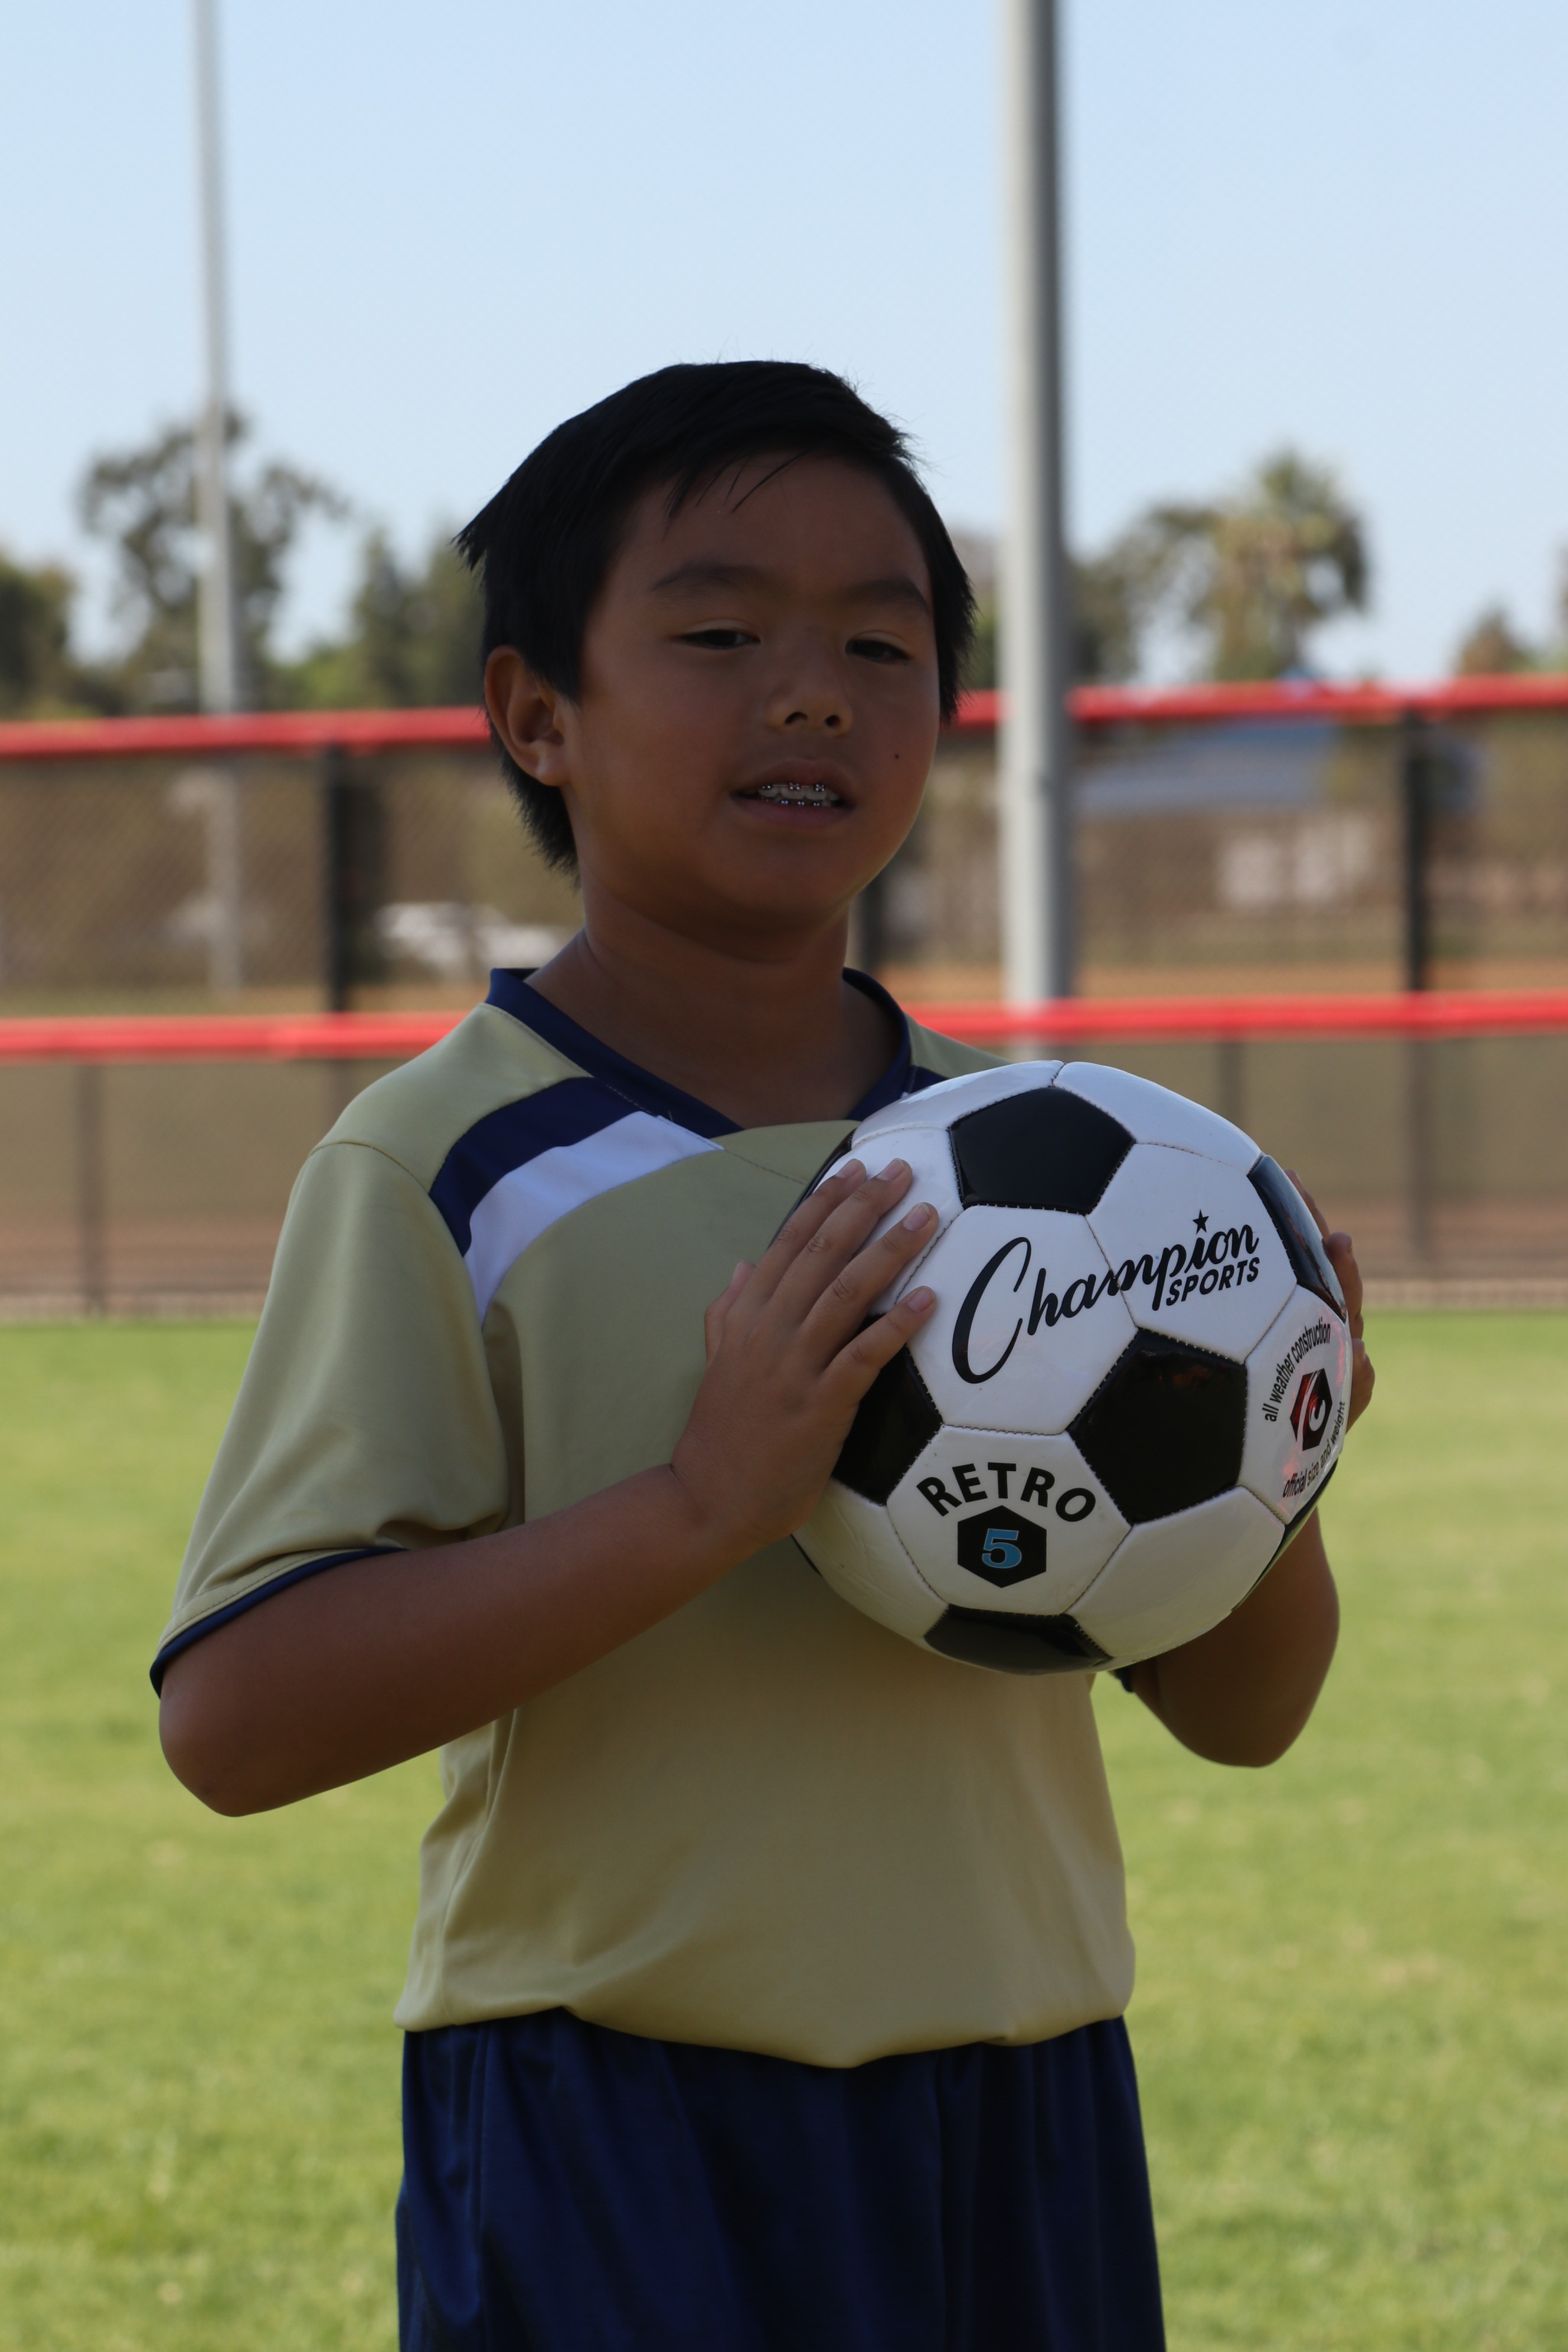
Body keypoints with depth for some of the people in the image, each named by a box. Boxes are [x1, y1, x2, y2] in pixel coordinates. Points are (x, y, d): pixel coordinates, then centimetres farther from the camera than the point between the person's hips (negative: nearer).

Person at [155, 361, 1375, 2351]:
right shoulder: (442, 1167, -8)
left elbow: (1239, 1713, 12)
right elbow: (235, 1717, -18)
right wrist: (703, 1503, -27)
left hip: (1023, 2133, 5)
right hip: (620, 2157, -5)